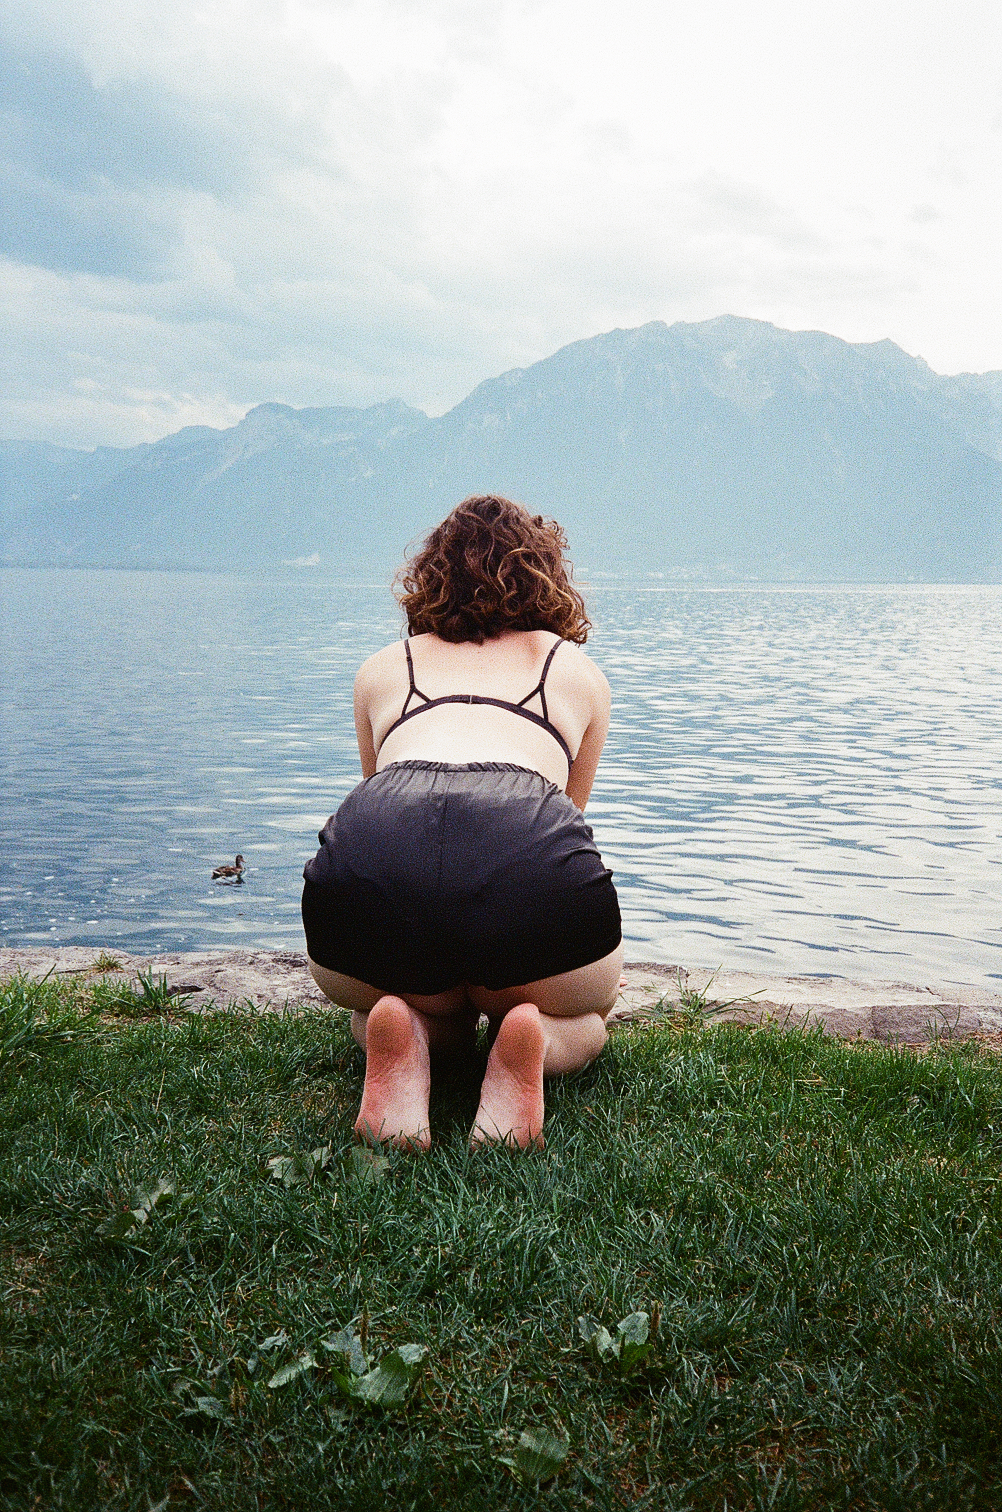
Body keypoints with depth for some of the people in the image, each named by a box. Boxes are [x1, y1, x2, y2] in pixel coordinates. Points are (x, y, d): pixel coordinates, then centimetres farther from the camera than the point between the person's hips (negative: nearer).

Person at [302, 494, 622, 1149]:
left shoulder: (381, 668, 34)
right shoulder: (580, 671, 33)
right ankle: (530, 1045, -1)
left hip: (369, 851, 2)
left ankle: (404, 1042, 2)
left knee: (375, 1004, 37)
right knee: (588, 1013, 33)